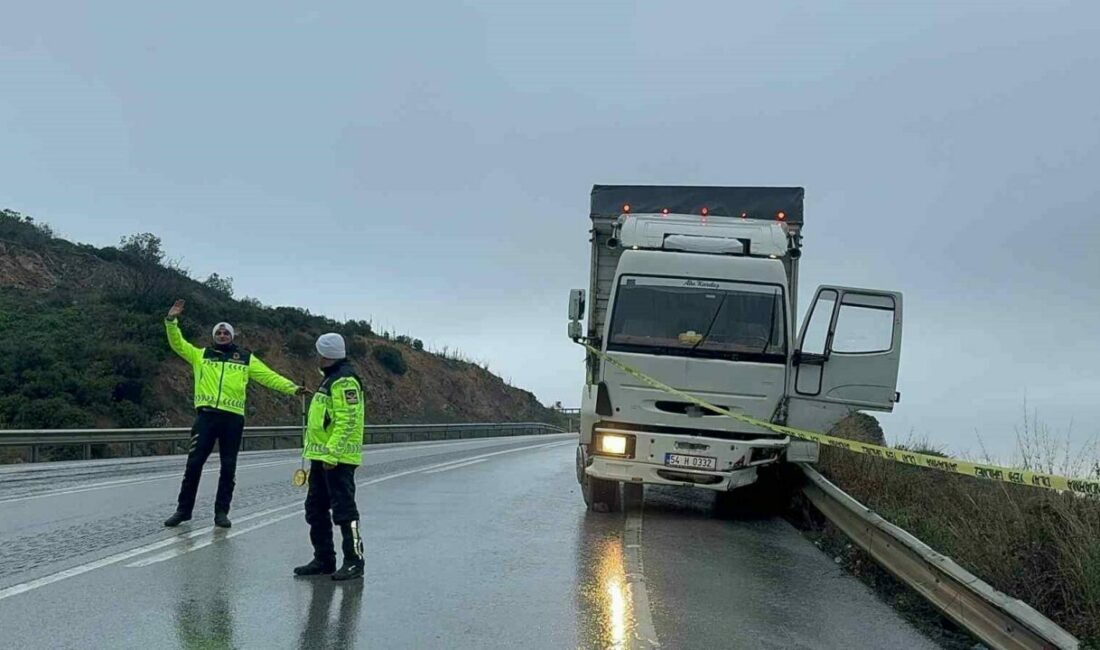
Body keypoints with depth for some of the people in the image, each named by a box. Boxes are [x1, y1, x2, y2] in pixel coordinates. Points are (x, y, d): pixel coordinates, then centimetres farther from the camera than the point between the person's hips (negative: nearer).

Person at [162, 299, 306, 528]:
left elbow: (270, 377, 7)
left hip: (233, 417, 0)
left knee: (228, 467, 5)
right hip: (206, 415, 0)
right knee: (194, 463, 0)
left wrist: (292, 388, -5)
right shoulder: (201, 355, 14)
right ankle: (183, 509, 11)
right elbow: (178, 344, 8)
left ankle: (221, 512, 14)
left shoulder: (246, 359, 11)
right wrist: (172, 321, -6)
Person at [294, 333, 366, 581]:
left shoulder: (344, 381, -15)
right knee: (316, 509, 14)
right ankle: (324, 559, 22)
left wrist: (331, 454, -25)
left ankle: (354, 561, -2)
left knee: (344, 509, -7)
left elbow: (346, 421, -23)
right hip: (322, 457, 11)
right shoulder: (331, 378, 19)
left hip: (338, 458, -11)